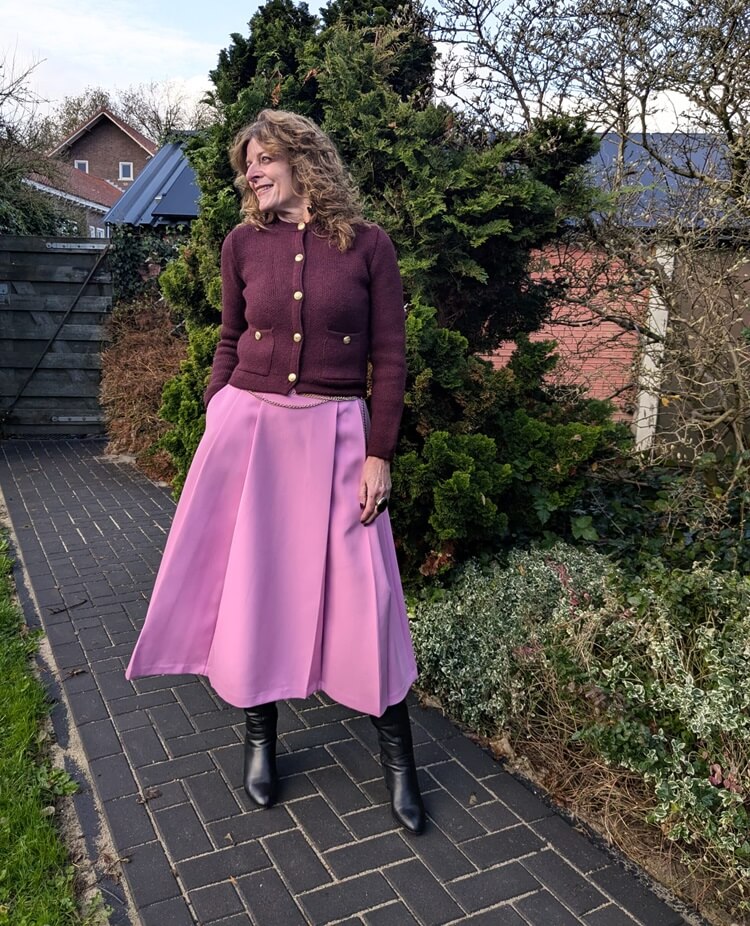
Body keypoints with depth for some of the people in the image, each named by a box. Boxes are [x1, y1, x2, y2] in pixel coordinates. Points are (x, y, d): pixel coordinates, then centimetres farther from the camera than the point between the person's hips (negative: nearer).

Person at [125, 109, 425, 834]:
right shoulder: (243, 243, 4)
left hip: (334, 433, -2)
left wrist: (379, 454, -7)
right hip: (248, 427, 3)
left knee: (359, 593, 1)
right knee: (249, 585, 9)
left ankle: (396, 753, 22)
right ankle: (260, 735, 32)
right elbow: (230, 343, 12)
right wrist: (214, 420, 6)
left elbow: (390, 357, -3)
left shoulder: (367, 244, -3)